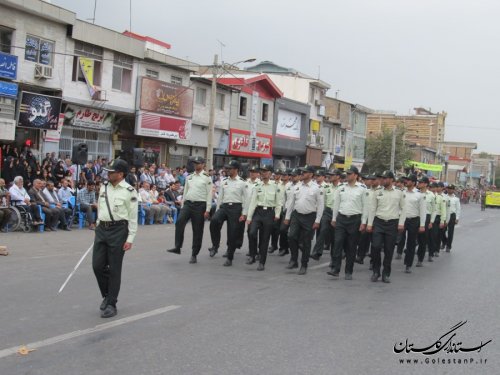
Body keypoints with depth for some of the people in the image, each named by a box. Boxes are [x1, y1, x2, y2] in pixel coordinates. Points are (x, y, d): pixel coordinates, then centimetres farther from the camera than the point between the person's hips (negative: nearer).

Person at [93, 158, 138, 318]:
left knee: (114, 269, 1)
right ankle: (107, 295, 28)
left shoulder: (129, 191, -10)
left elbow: (133, 217, -8)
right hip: (101, 229, 6)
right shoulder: (104, 186, 8)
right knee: (98, 265, 5)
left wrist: (130, 239, -11)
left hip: (118, 230, -5)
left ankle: (111, 304, 12)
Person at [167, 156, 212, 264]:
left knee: (197, 231, 2)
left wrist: (207, 210, -11)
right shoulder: (189, 177, 13)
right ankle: (177, 247, -19)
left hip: (200, 205, -4)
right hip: (188, 203, 4)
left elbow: (209, 194, -6)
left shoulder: (206, 178, -3)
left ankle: (194, 255, 11)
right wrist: (182, 206, 14)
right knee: (179, 222, -21)